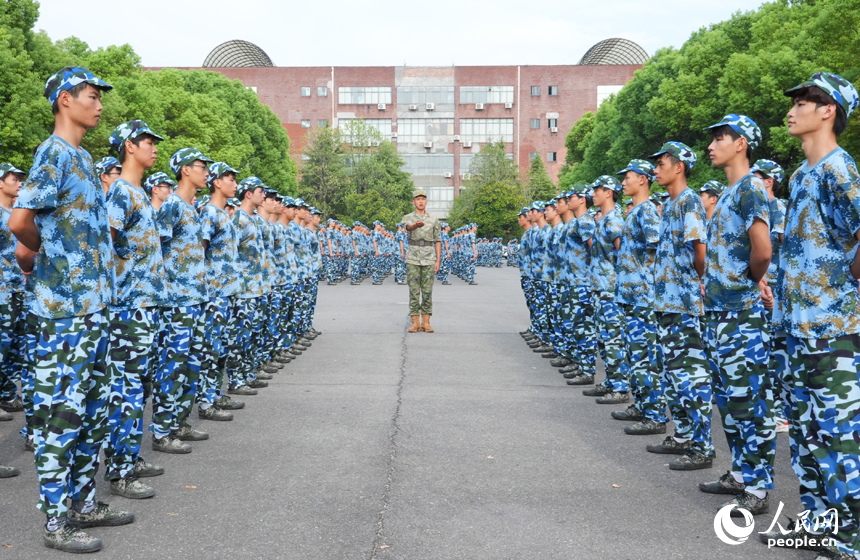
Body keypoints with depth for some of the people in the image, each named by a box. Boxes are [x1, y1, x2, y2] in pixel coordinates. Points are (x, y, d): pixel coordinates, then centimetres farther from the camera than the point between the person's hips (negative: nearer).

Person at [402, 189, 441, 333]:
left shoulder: (434, 220, 9)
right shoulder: (408, 218, 4)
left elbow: (438, 241, 10)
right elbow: (409, 226, -21)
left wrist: (438, 261, 1)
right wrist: (417, 225, -45)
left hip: (429, 259, 1)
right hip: (413, 259, -1)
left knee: (427, 291, 2)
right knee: (414, 291, 0)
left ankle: (426, 322, 7)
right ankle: (415, 322, 4)